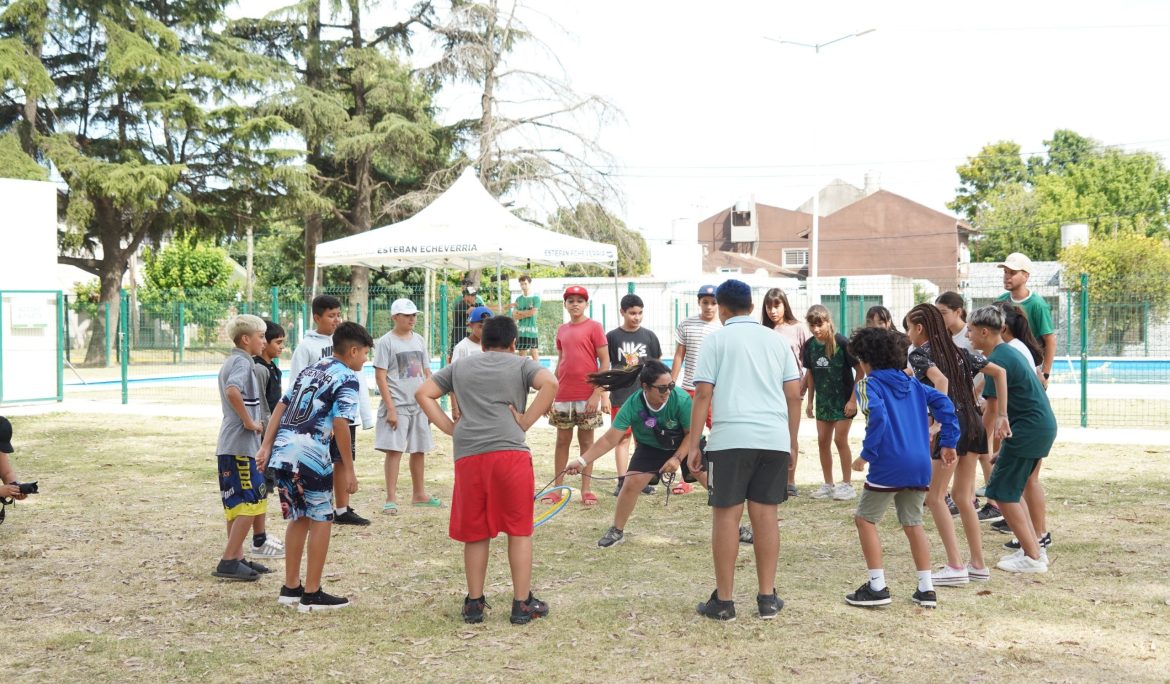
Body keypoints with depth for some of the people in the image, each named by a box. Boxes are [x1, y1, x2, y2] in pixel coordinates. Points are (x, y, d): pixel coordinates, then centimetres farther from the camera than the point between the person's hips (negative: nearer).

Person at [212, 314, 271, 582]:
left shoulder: (231, 361, 18)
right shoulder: (242, 362, -13)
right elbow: (233, 391, -32)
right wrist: (249, 422, -22)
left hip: (229, 446, 10)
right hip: (240, 445, -10)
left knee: (237, 505, 14)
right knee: (250, 503, -8)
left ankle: (237, 558, 19)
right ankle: (228, 562, -8)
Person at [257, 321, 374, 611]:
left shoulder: (310, 370, 22)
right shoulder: (347, 379, -2)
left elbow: (280, 407, 16)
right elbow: (340, 424, -12)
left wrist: (266, 446, 14)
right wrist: (349, 470, -8)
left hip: (282, 452, 8)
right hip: (310, 455, -8)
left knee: (299, 518, 19)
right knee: (321, 520, 4)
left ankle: (291, 588, 24)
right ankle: (311, 595, 6)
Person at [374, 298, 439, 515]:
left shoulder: (419, 340, 12)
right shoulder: (386, 342, -6)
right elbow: (380, 376, -10)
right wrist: (390, 408, -15)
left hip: (420, 405, 6)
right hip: (397, 405, -6)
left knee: (419, 450, 12)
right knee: (394, 450, -8)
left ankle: (419, 494, 24)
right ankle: (391, 498, -3)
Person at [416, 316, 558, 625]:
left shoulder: (460, 367, 20)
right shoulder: (521, 364, 9)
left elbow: (423, 394, 17)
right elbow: (550, 383, -9)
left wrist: (449, 427, 12)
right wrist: (526, 421, -4)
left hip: (468, 455, 3)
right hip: (510, 451, -3)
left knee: (475, 532, 12)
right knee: (519, 530, 7)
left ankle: (474, 603, 17)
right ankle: (522, 604, 9)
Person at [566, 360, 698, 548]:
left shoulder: (681, 399, -35)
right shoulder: (632, 405, -31)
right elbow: (610, 439, -29)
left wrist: (677, 458, -31)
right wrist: (582, 460, -37)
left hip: (684, 444, -1)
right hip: (651, 446, 1)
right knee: (631, 483, -12)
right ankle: (617, 531, 8)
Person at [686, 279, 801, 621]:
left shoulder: (717, 340, 3)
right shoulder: (776, 340, 14)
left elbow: (703, 394, -4)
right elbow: (794, 394, 11)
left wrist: (692, 444, -1)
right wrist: (792, 441, 19)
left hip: (731, 438, -4)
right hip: (774, 438, 4)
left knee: (726, 515, 2)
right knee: (765, 515, 8)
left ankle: (723, 601, 4)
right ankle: (767, 598, 11)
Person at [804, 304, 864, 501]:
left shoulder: (841, 343, -17)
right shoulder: (810, 346, -1)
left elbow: (860, 371, -12)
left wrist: (853, 399, -15)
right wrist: (810, 402, 11)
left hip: (843, 400, -6)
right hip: (823, 401, 6)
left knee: (840, 439, -6)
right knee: (823, 441, 6)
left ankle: (847, 484, 6)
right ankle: (828, 485, 17)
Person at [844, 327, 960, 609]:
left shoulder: (869, 383, -3)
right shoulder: (912, 383, 16)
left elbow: (878, 416, -20)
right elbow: (943, 403, 9)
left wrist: (867, 454, -14)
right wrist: (948, 442, 11)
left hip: (888, 465, -6)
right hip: (920, 464, 6)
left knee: (865, 520, 8)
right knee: (912, 524, 16)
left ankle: (877, 587, 3)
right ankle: (926, 589, 12)